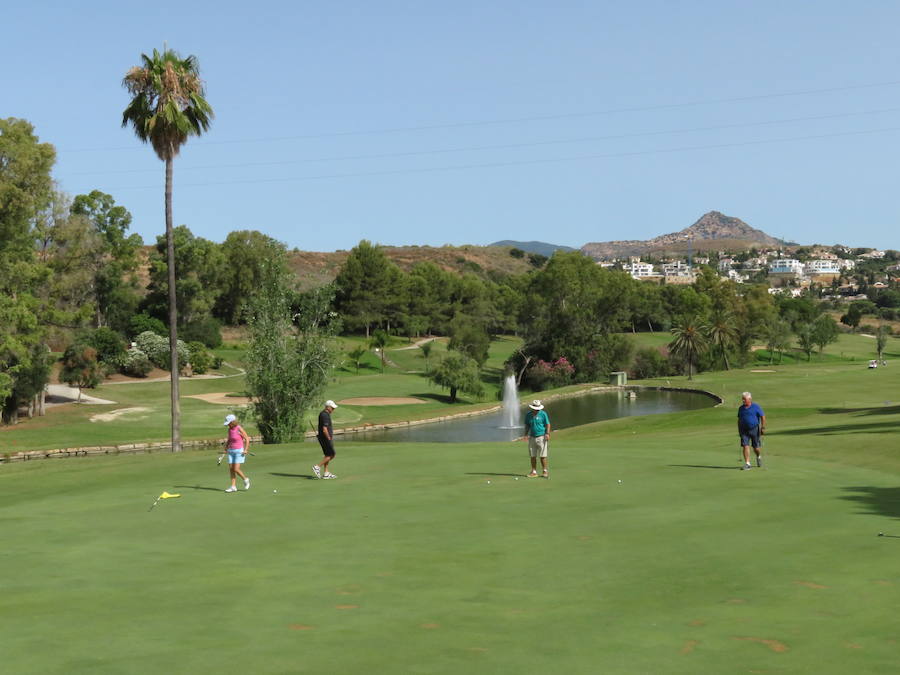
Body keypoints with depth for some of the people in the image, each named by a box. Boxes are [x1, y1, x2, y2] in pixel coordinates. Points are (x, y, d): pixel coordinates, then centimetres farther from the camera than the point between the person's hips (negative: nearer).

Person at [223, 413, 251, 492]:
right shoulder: (229, 429, 5)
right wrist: (226, 447, 5)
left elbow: (247, 439, -11)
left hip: (239, 451, -7)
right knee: (231, 469, 1)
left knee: (236, 469, -13)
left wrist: (245, 450, -18)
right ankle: (233, 487, 5)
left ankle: (245, 479, 13)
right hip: (231, 451, 7)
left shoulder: (239, 429, -16)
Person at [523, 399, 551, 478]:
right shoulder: (528, 414, 6)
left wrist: (547, 434, -13)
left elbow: (548, 424, -1)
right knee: (533, 456, 3)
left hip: (541, 437, -4)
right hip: (532, 437, 4)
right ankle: (534, 472, 9)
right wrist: (526, 434, 2)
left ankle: (545, 471, 5)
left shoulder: (543, 414, -4)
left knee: (542, 456, -5)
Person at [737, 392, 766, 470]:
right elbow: (739, 419, 17)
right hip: (744, 430, 3)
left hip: (754, 429, -3)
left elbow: (763, 417, -3)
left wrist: (763, 428, -10)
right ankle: (747, 464, -10)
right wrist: (739, 430, 14)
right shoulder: (741, 408, 7)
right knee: (745, 446, -10)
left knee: (756, 448, 5)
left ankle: (759, 457, 37)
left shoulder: (756, 407, -5)